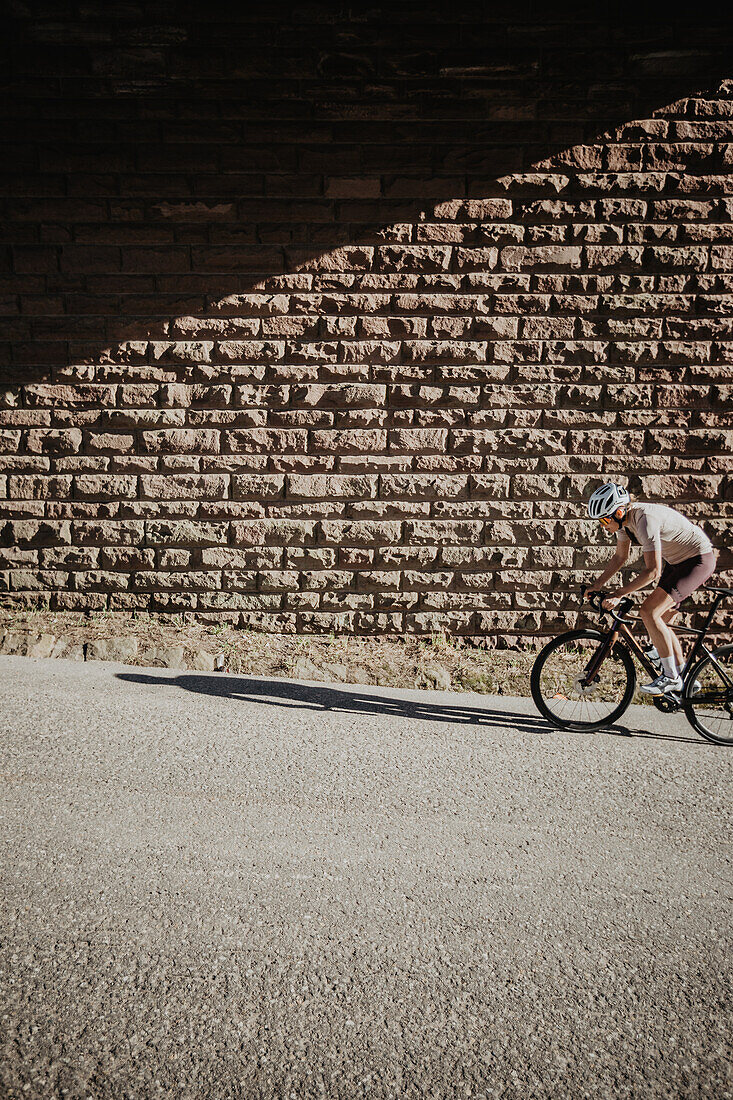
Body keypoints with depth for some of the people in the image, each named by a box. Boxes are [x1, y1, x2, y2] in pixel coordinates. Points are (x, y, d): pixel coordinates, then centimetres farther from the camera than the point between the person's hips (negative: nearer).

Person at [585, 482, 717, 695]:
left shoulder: (645, 520, -31)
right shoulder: (624, 519, -3)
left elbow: (652, 571, -31)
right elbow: (620, 557, 13)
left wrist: (617, 594, -29)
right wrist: (596, 585, 6)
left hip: (699, 560, -10)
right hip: (677, 561, 10)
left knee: (649, 612, -19)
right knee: (659, 621, 9)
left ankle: (670, 677, -9)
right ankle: (685, 678, 21)